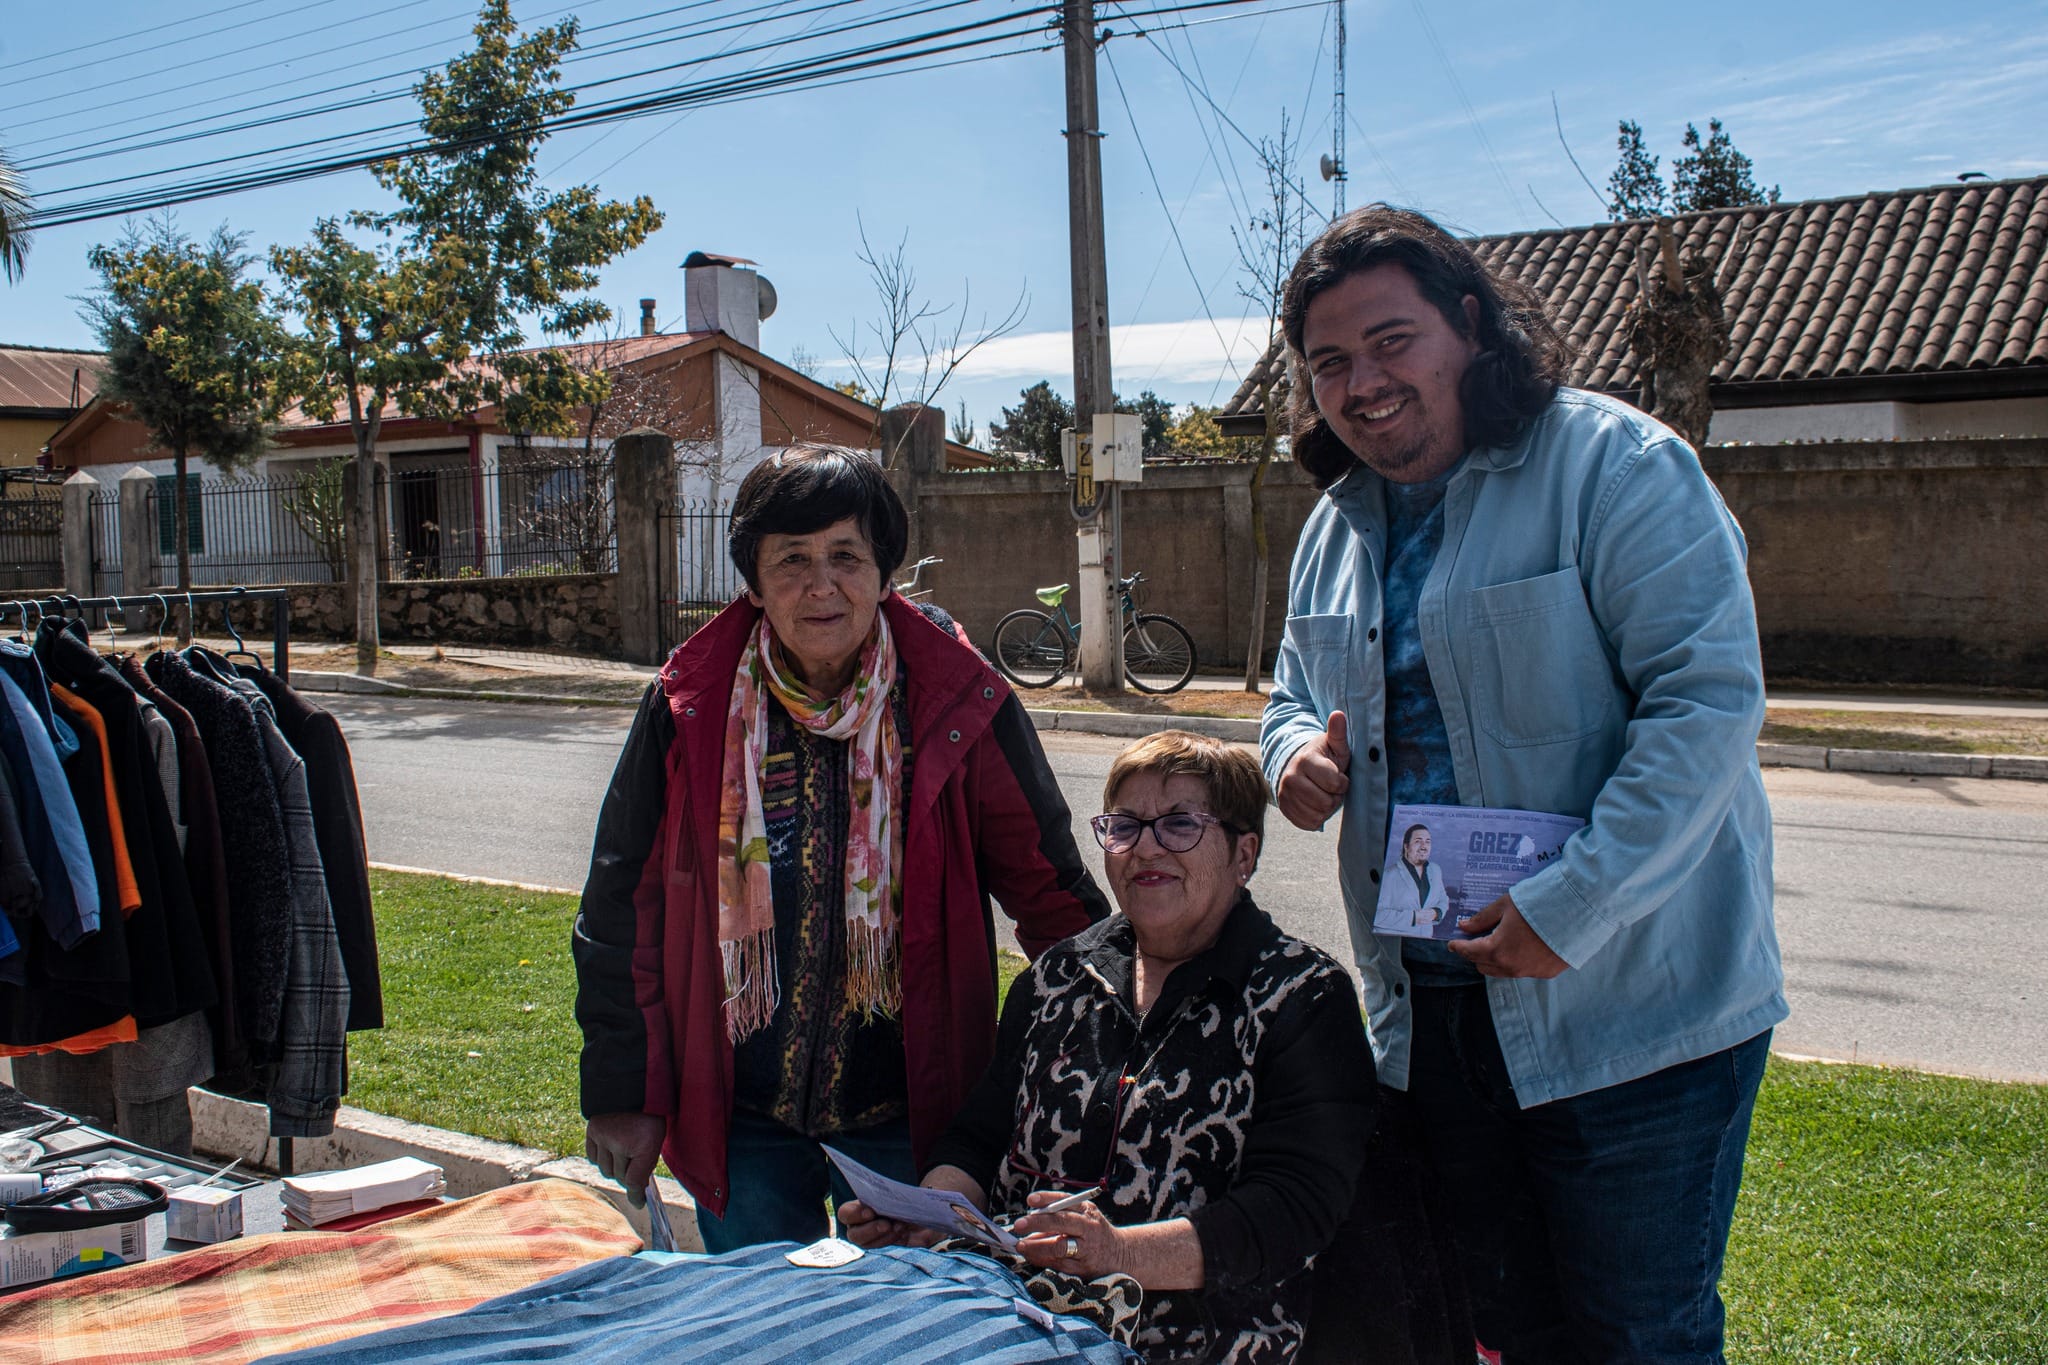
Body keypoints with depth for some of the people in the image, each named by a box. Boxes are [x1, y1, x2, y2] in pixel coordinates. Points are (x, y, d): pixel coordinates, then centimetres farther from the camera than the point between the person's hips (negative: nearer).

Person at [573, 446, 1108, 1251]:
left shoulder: (957, 704, -8)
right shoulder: (691, 708, -6)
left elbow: (1049, 891, 1)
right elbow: (621, 907, 2)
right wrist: (620, 1095, 2)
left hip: (907, 1114, -1)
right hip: (738, 1116, 1)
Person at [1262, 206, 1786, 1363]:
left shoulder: (1613, 465, -13)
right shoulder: (1338, 523, 11)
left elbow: (1709, 697, -20)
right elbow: (1299, 699, 22)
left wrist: (1570, 908, -25)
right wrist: (1299, 753, -3)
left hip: (1634, 1012, -6)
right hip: (1431, 1010, 7)